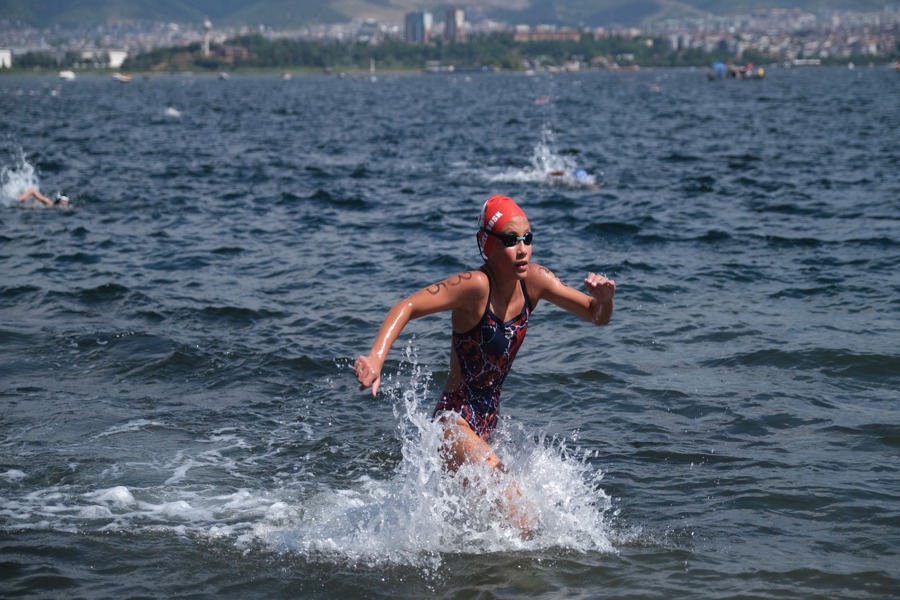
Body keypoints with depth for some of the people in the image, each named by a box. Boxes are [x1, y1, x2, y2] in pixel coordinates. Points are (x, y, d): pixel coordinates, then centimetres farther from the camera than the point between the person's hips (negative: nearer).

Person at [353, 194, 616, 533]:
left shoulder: (534, 281, -5)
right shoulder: (476, 286, -23)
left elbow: (597, 316, 3)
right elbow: (408, 307, -31)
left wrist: (605, 299, -21)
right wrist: (376, 358, -46)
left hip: (487, 421, 8)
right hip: (455, 419, -8)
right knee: (516, 517, -22)